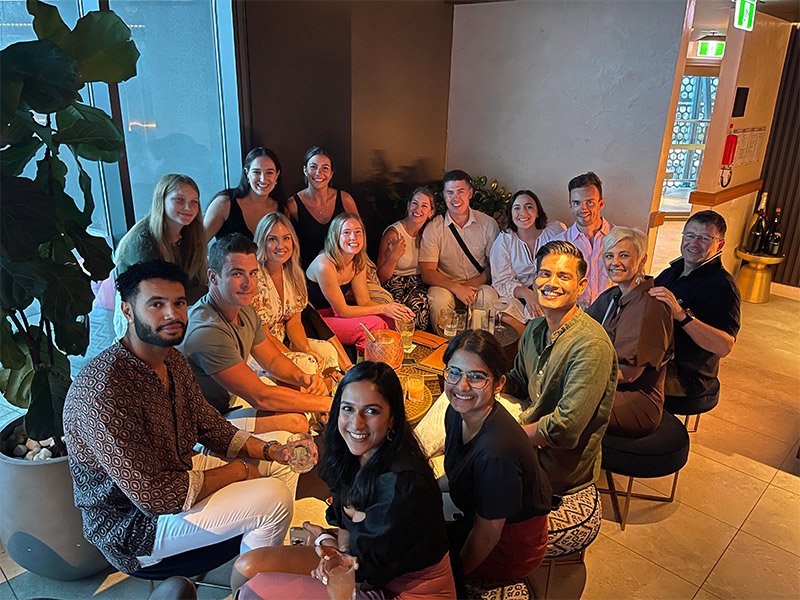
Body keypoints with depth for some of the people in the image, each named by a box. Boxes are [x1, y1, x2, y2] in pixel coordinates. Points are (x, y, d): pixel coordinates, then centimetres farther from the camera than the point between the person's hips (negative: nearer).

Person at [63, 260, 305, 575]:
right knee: (272, 497, -22)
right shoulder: (102, 392, -33)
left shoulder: (174, 361, -3)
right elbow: (155, 495, -32)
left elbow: (209, 426, 7)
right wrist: (236, 470, -19)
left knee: (281, 447, 10)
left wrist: (270, 450, -9)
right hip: (133, 524, -9)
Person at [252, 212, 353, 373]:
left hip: (284, 341, 7)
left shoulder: (292, 273, 1)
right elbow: (262, 334, -18)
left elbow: (293, 322, 2)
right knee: (307, 365, -25)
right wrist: (297, 355, -20)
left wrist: (308, 350, -14)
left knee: (329, 351, -12)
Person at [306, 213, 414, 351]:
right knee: (374, 324, -23)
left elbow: (364, 302, 1)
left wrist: (397, 309, -15)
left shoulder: (359, 262, -1)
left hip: (333, 313, 8)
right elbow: (342, 310, -21)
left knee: (389, 319, -8)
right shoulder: (325, 265, -26)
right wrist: (383, 308, -21)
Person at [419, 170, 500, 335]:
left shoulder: (488, 224, -1)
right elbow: (427, 272, -9)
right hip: (446, 284, -1)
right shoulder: (433, 228, -5)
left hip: (478, 284, 1)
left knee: (490, 297, -32)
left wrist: (471, 285, -15)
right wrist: (456, 288, -23)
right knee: (439, 299, -33)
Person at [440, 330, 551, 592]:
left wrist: (453, 576, -9)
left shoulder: (496, 453, -38)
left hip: (511, 548, -7)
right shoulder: (457, 413, -13)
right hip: (479, 513, 7)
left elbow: (486, 537, -23)